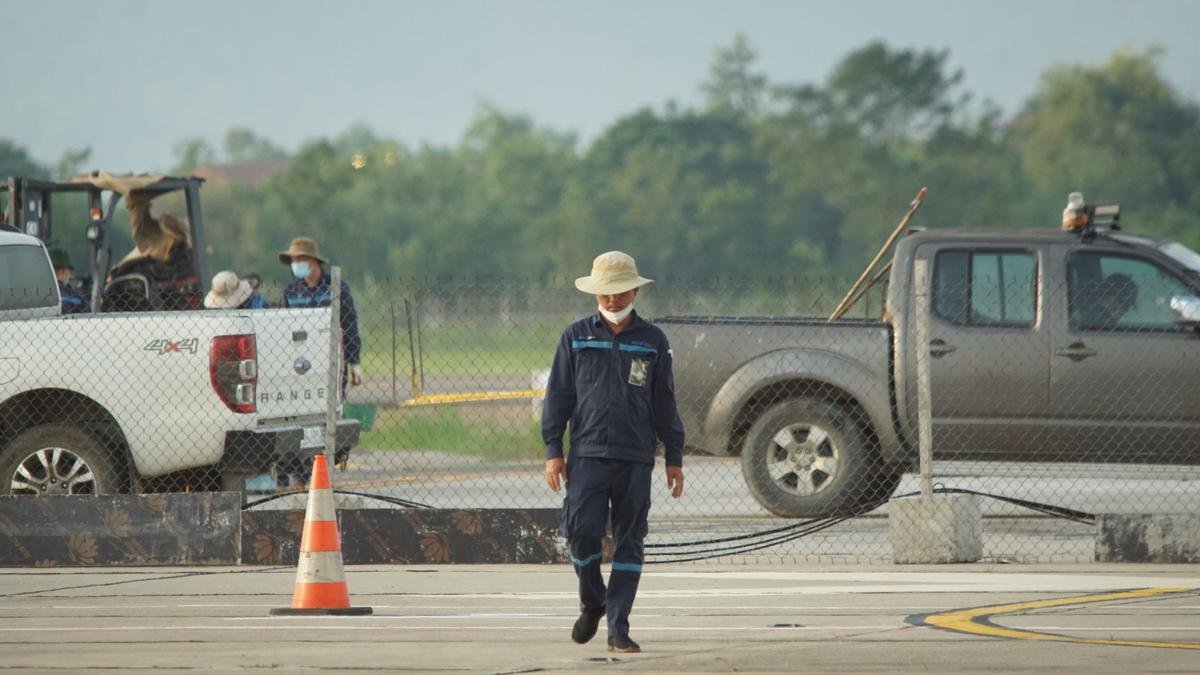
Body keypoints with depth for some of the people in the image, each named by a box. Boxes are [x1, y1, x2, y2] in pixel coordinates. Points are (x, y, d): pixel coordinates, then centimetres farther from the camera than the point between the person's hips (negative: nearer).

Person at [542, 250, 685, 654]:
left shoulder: (652, 341, 10)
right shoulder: (576, 337, 8)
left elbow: (664, 404, 13)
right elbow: (558, 395, 8)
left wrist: (674, 459, 10)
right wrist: (552, 450, 1)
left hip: (635, 457, 1)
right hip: (587, 454, -1)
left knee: (629, 542, 0)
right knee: (581, 532, -12)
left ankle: (618, 628, 4)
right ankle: (591, 603, 14)